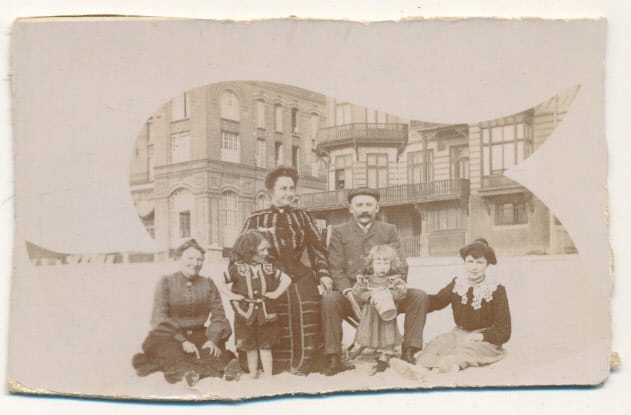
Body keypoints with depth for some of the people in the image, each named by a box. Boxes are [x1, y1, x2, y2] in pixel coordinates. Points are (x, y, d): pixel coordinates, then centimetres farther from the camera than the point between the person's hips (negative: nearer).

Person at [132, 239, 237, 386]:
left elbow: (218, 314, 3)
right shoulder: (166, 282, 1)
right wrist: (182, 341, -19)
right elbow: (160, 316, -6)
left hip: (200, 335, 2)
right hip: (171, 336, -2)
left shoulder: (208, 284, 9)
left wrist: (213, 339, -17)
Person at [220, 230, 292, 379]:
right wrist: (231, 295, -7)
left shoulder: (267, 267, 2)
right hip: (245, 312, -1)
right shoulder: (237, 268, -5)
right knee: (250, 346, 10)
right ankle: (253, 374, 24)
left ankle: (268, 375, 13)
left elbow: (286, 279, 11)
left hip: (265, 312, 1)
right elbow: (221, 283, 1)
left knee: (265, 345, 7)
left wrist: (277, 292, 0)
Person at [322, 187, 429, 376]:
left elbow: (400, 268, 6)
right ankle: (334, 358, -24)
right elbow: (336, 270, 0)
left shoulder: (389, 230, 12)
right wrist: (351, 296, -18)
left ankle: (408, 353, -15)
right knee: (328, 300, -32)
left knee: (419, 296, -21)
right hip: (352, 294, -2)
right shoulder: (339, 232, 8)